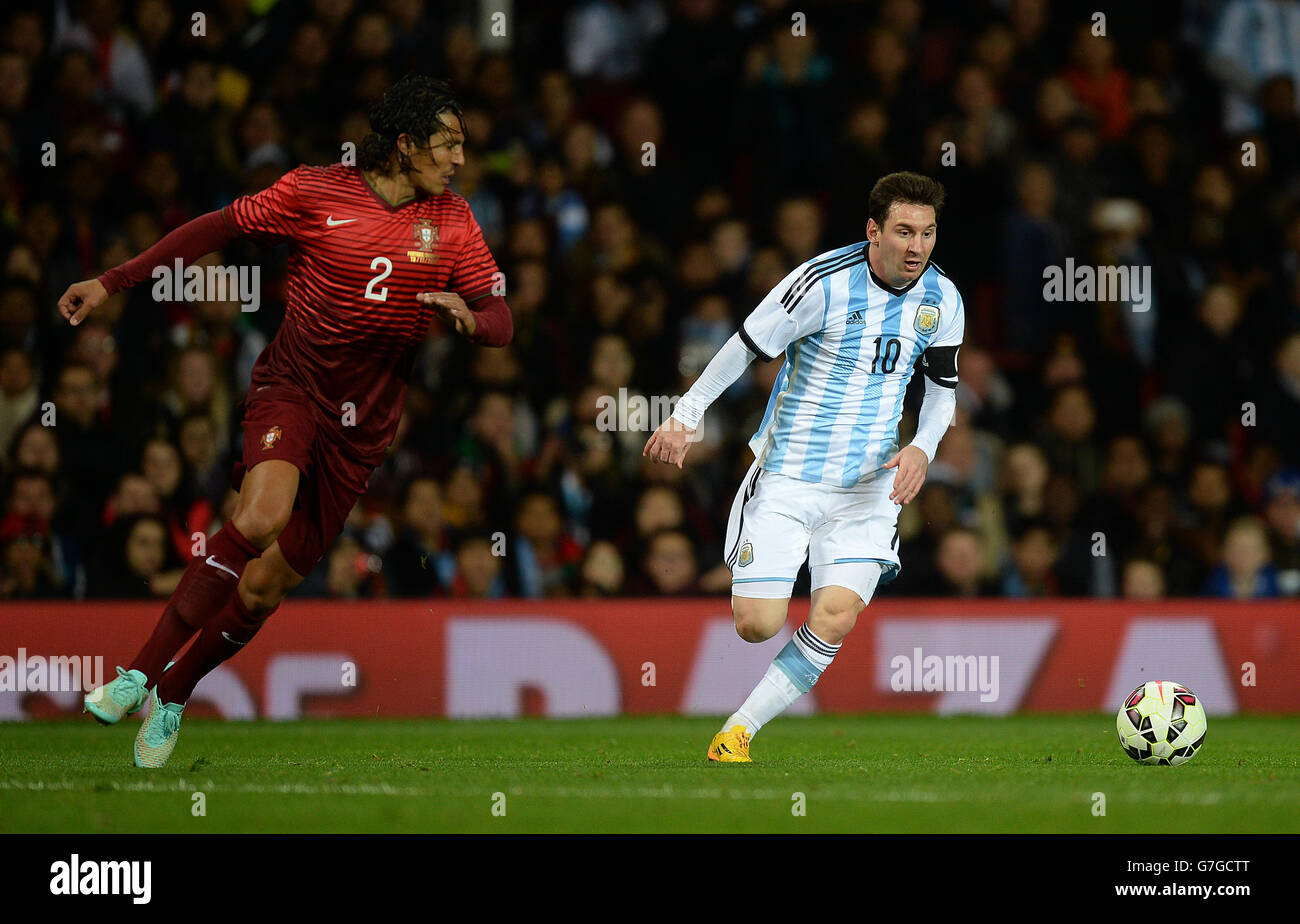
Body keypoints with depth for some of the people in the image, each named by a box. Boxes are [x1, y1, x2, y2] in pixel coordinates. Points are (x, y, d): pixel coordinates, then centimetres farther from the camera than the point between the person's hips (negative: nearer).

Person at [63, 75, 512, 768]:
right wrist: (110, 283, 2)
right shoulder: (314, 192, -5)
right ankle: (139, 673, -25)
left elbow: (500, 321, 4)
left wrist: (468, 318, -21)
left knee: (268, 584, 1)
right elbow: (218, 228, 3)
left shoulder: (452, 223, 3)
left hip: (363, 424, 3)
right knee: (260, 516, -32)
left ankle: (173, 693, 25)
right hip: (290, 389, -3)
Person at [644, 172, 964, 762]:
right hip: (789, 477, -3)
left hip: (868, 488, 3)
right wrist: (686, 415, -2)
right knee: (758, 625, -9)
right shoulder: (824, 281, -17)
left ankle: (736, 733, -1)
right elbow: (747, 344, -6)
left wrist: (921, 449, -6)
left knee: (834, 621, -14)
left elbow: (943, 388, 13)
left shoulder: (941, 300, -1)